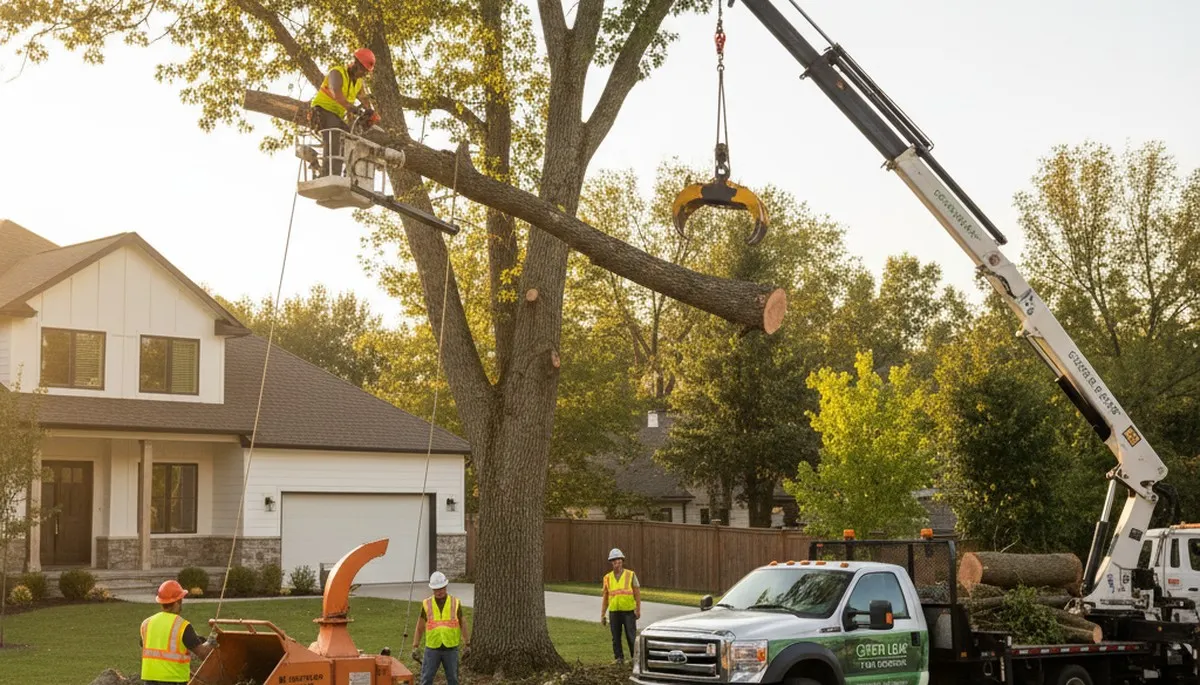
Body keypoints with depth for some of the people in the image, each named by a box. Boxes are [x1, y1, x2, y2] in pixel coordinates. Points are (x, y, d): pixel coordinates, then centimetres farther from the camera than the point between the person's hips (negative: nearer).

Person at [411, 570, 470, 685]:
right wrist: (415, 647, 1)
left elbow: (463, 624, 6)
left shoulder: (455, 603, 0)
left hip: (451, 649, 0)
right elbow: (419, 627, 6)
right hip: (432, 648, 0)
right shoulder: (427, 604, 0)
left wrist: (467, 644, 3)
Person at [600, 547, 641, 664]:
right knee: (616, 637, 4)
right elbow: (605, 597, 11)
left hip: (629, 611, -3)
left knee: (631, 636, -3)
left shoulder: (631, 575, 0)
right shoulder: (608, 578, 8)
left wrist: (638, 610, -10)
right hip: (614, 612, 3)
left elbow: (637, 593, -1)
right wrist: (602, 614, 7)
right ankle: (619, 658, 12)